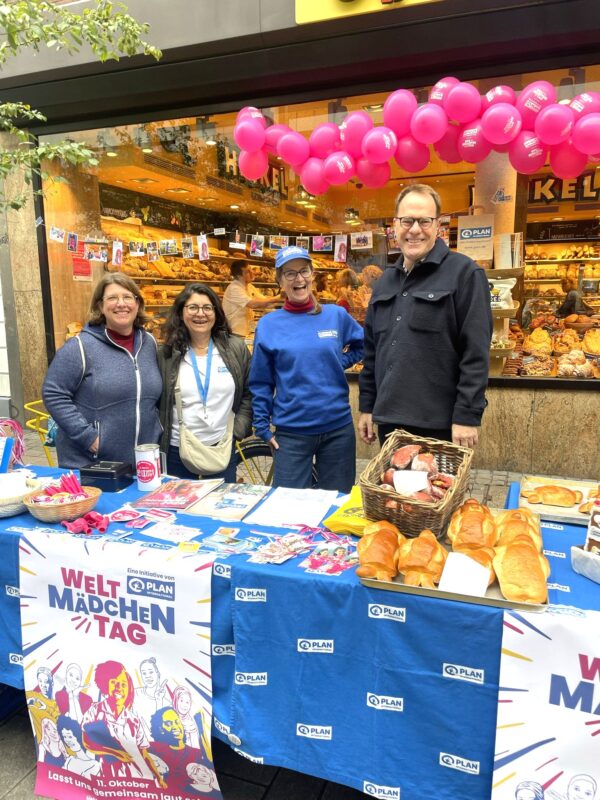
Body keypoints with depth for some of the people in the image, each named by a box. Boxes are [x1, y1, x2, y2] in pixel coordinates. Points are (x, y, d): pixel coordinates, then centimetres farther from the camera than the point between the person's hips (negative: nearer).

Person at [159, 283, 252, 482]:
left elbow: (249, 394, 6)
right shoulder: (168, 354, 0)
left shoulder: (236, 348, 1)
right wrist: (160, 442, -1)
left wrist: (237, 430, -3)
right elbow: (155, 402, 6)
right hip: (177, 451, 0)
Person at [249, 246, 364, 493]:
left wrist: (339, 363, 2)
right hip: (291, 432, -1)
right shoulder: (268, 325, -2)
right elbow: (260, 384, 3)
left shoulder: (337, 315, 1)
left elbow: (363, 345, 17)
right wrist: (263, 428, 1)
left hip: (338, 428, 2)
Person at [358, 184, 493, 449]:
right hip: (388, 421, 6)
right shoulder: (385, 281, 13)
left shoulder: (464, 273, -7)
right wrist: (367, 406, 13)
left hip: (439, 425, -6)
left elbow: (476, 353, -12)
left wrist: (467, 416, -17)